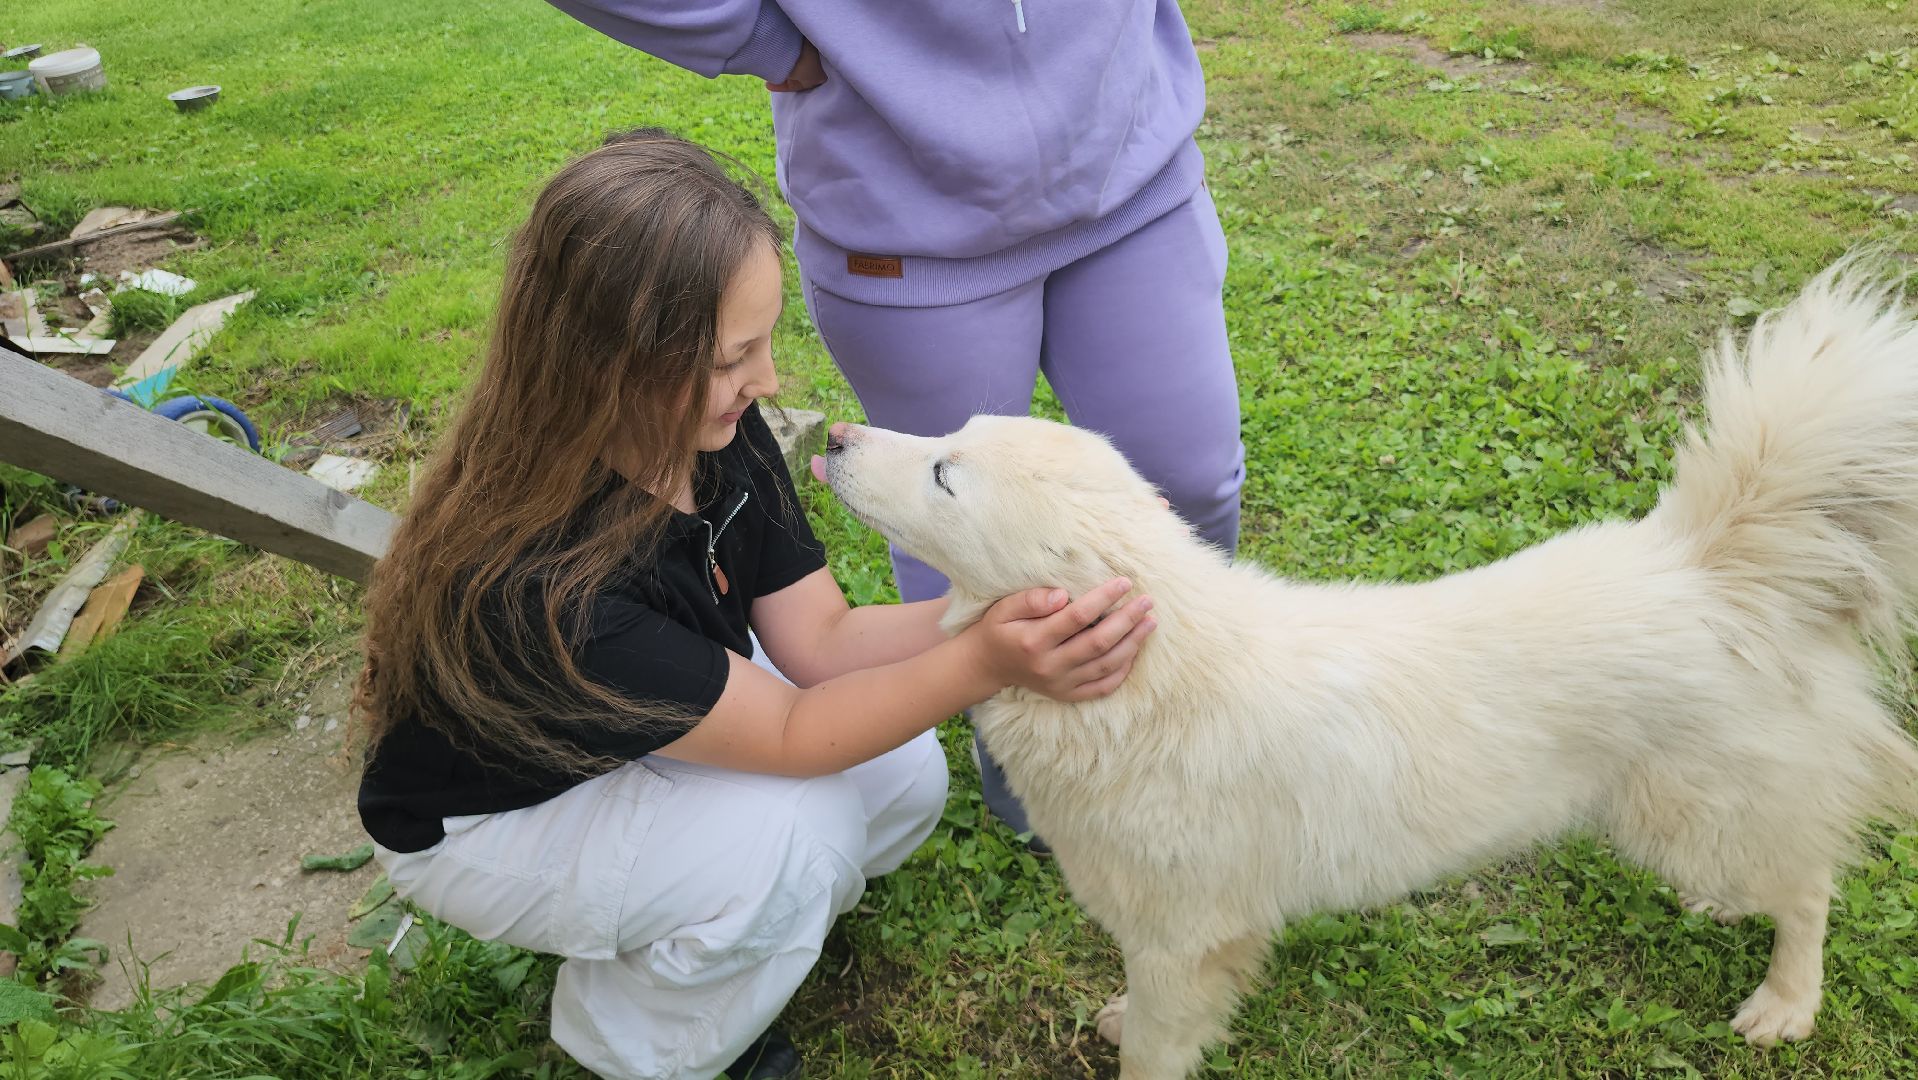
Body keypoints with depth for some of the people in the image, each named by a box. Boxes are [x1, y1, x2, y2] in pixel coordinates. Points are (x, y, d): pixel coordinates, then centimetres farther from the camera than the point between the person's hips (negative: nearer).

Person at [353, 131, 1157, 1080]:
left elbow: (820, 639, -16)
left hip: (650, 730, 7)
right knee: (798, 832, -29)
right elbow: (789, 734, -31)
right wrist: (985, 662, -43)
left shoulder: (715, 432, -19)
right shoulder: (535, 583, -40)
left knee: (904, 776, -10)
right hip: (490, 819, -6)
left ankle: (672, 946, 14)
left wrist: (1019, 606, -29)